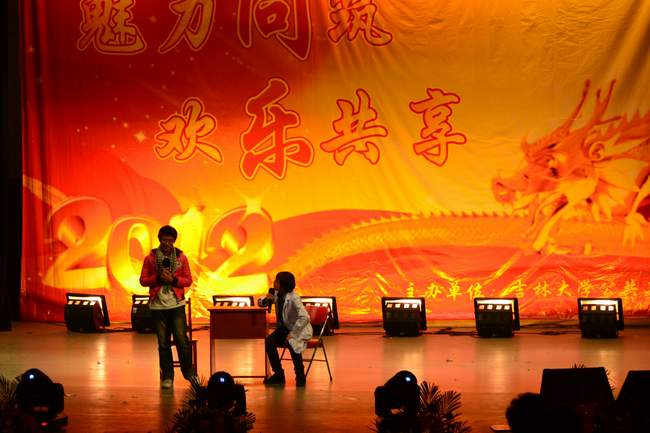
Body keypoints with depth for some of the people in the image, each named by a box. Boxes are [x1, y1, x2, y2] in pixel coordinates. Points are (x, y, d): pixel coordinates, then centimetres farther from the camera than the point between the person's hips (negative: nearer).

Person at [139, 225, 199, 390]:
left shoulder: (181, 258, 5)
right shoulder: (150, 258, 4)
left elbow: (188, 280, 4)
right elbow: (143, 280, 3)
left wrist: (173, 279, -13)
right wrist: (158, 278, -14)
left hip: (176, 304, 0)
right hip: (158, 305, 0)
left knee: (182, 339, -6)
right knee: (163, 342, 4)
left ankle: (188, 371, 10)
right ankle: (167, 376, 11)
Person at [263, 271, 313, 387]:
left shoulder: (294, 298, -24)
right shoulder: (277, 295, -2)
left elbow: (304, 317, -33)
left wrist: (292, 334, -33)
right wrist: (268, 299, -12)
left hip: (299, 329, -7)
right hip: (284, 328, 7)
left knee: (292, 343, -37)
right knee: (269, 341, -21)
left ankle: (300, 376, -17)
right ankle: (278, 374, -8)